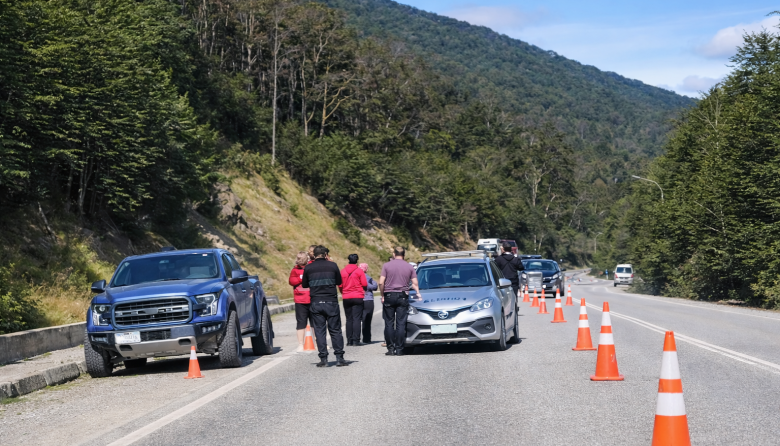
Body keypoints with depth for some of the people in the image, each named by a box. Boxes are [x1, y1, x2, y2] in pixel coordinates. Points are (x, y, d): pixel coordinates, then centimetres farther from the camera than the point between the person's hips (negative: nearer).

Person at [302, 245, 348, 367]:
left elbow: (304, 285, 12)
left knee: (319, 330, 5)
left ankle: (323, 359, 1)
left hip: (316, 303, 1)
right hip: (331, 302, -1)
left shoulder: (308, 268, 1)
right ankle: (339, 358, 3)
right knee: (335, 330, 5)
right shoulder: (332, 265, -2)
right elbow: (339, 282, 9)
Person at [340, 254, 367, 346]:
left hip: (346, 298, 3)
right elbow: (365, 284, -7)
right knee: (357, 319, -3)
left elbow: (340, 285, 4)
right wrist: (363, 290, 15)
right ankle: (356, 341, -9)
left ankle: (349, 341, 7)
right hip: (358, 297, -3)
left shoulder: (343, 271, 3)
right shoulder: (359, 271, -5)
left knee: (349, 319, 9)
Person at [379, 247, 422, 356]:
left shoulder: (386, 265, 1)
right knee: (401, 324, 1)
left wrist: (382, 295, 5)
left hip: (389, 296, -1)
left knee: (389, 324, 4)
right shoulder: (409, 267, 6)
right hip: (403, 297, 1)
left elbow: (381, 282, -5)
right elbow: (415, 283, 5)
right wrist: (418, 293, 22)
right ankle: (399, 349, -2)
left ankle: (390, 348, 1)